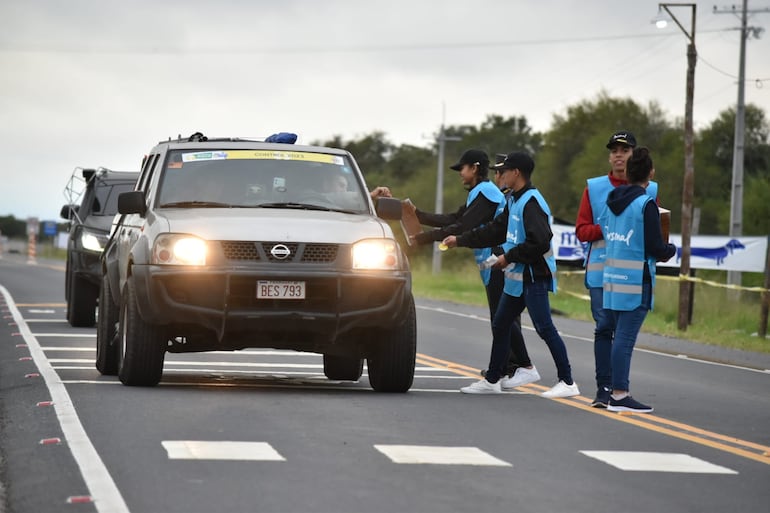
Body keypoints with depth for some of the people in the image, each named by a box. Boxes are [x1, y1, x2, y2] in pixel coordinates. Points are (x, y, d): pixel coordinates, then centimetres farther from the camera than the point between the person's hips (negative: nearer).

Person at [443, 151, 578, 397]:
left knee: (545, 328, -11)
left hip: (534, 277, -11)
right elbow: (495, 231, 22)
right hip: (517, 276, 11)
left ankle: (567, 382, -8)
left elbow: (540, 242, -25)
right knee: (500, 325, 16)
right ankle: (492, 380, 25)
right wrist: (460, 240, 23)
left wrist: (509, 257, -16)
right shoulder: (514, 201, 14)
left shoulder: (531, 202, -17)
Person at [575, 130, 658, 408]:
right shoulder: (594, 188, 8)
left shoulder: (649, 190, 9)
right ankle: (604, 389, -1)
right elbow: (581, 230, 4)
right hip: (600, 271, 0)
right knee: (604, 328, -3)